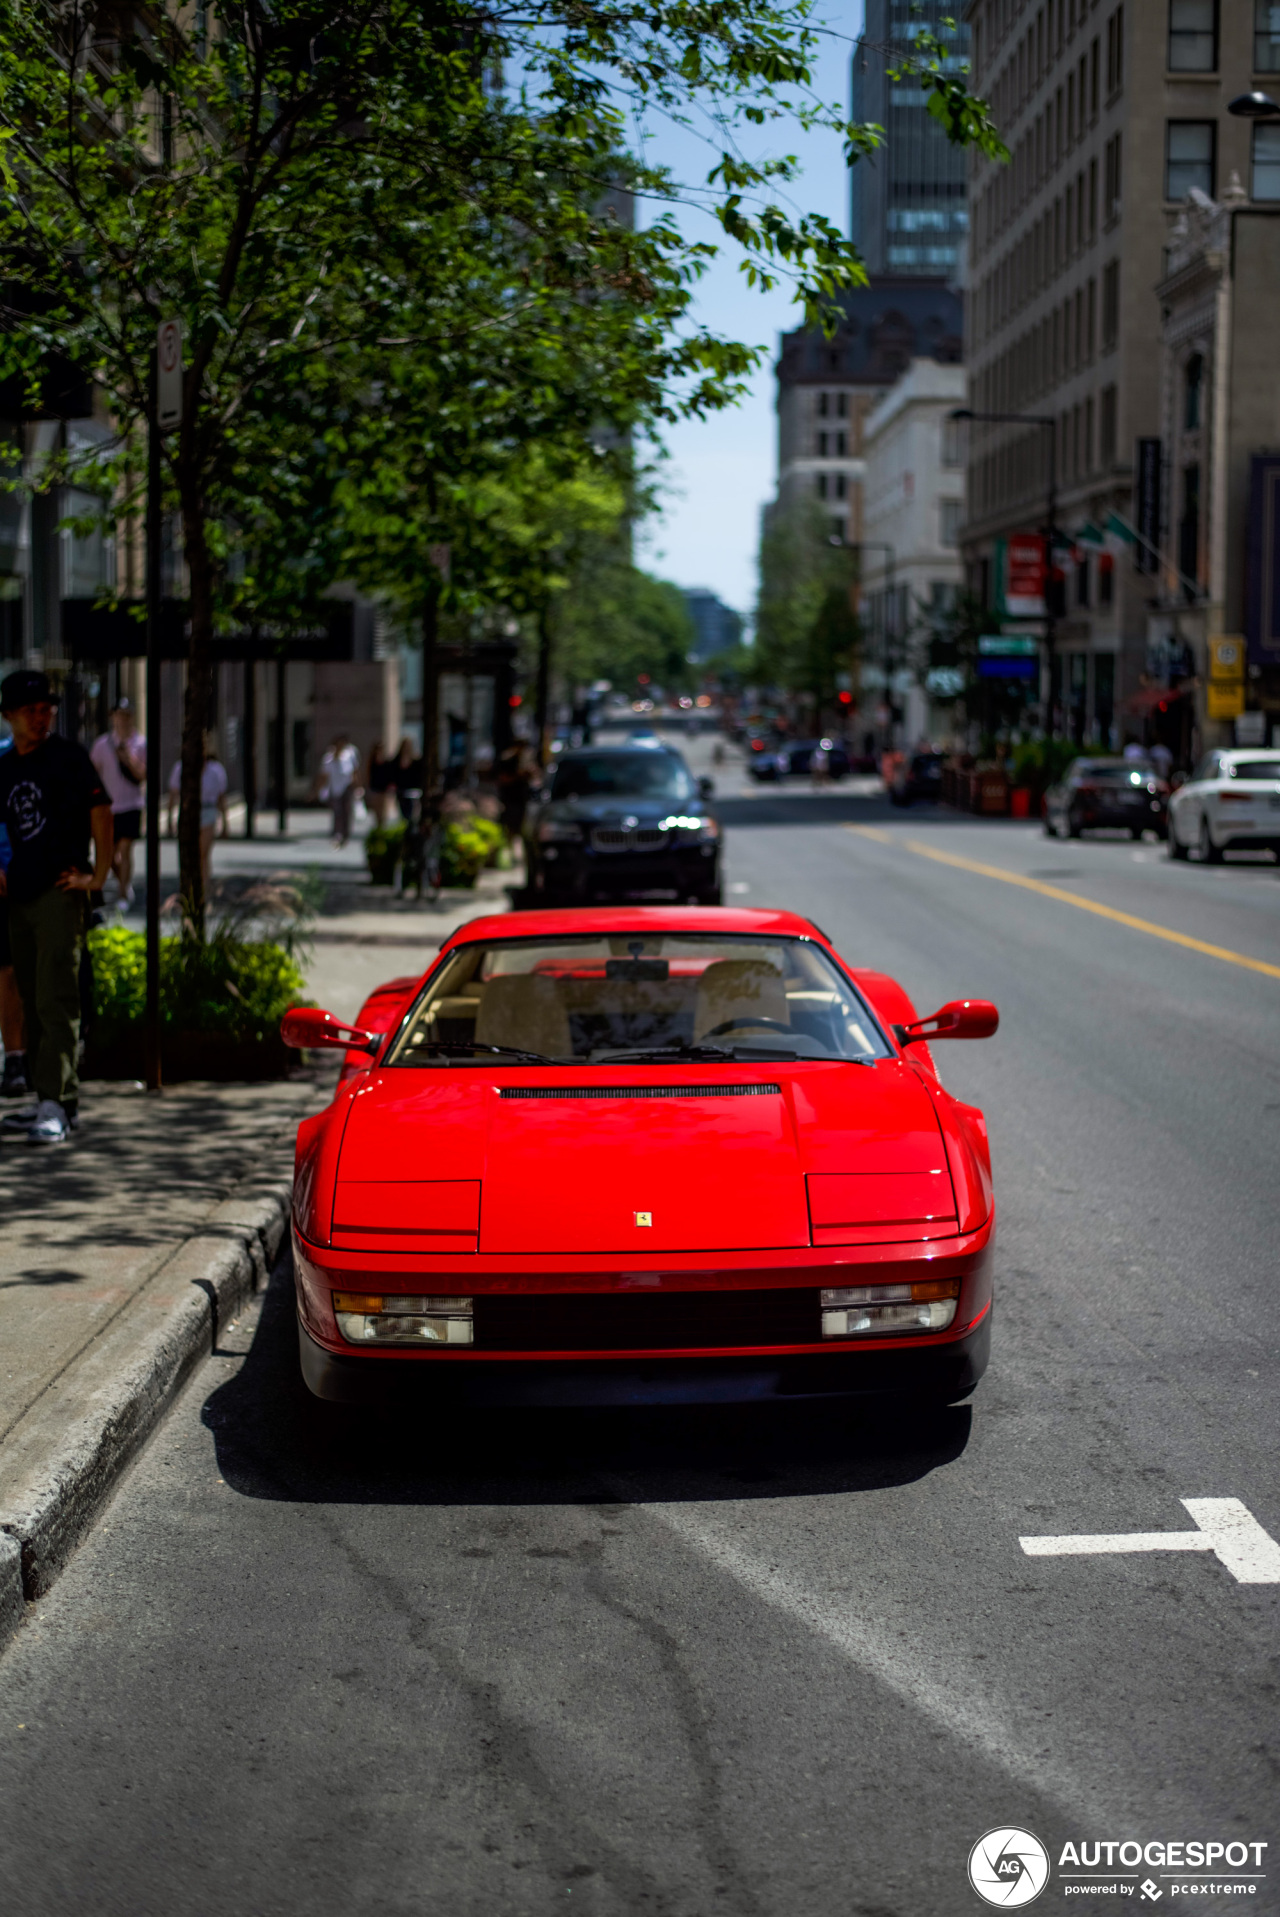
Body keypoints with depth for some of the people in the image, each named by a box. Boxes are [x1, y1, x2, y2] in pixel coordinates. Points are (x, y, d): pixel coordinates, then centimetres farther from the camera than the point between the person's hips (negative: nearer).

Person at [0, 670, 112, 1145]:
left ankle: (56, 1106, -17)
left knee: (56, 1001, -13)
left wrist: (98, 876, -11)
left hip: (60, 892, -7)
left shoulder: (67, 757, -4)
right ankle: (58, 1101, 17)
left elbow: (100, 811, -9)